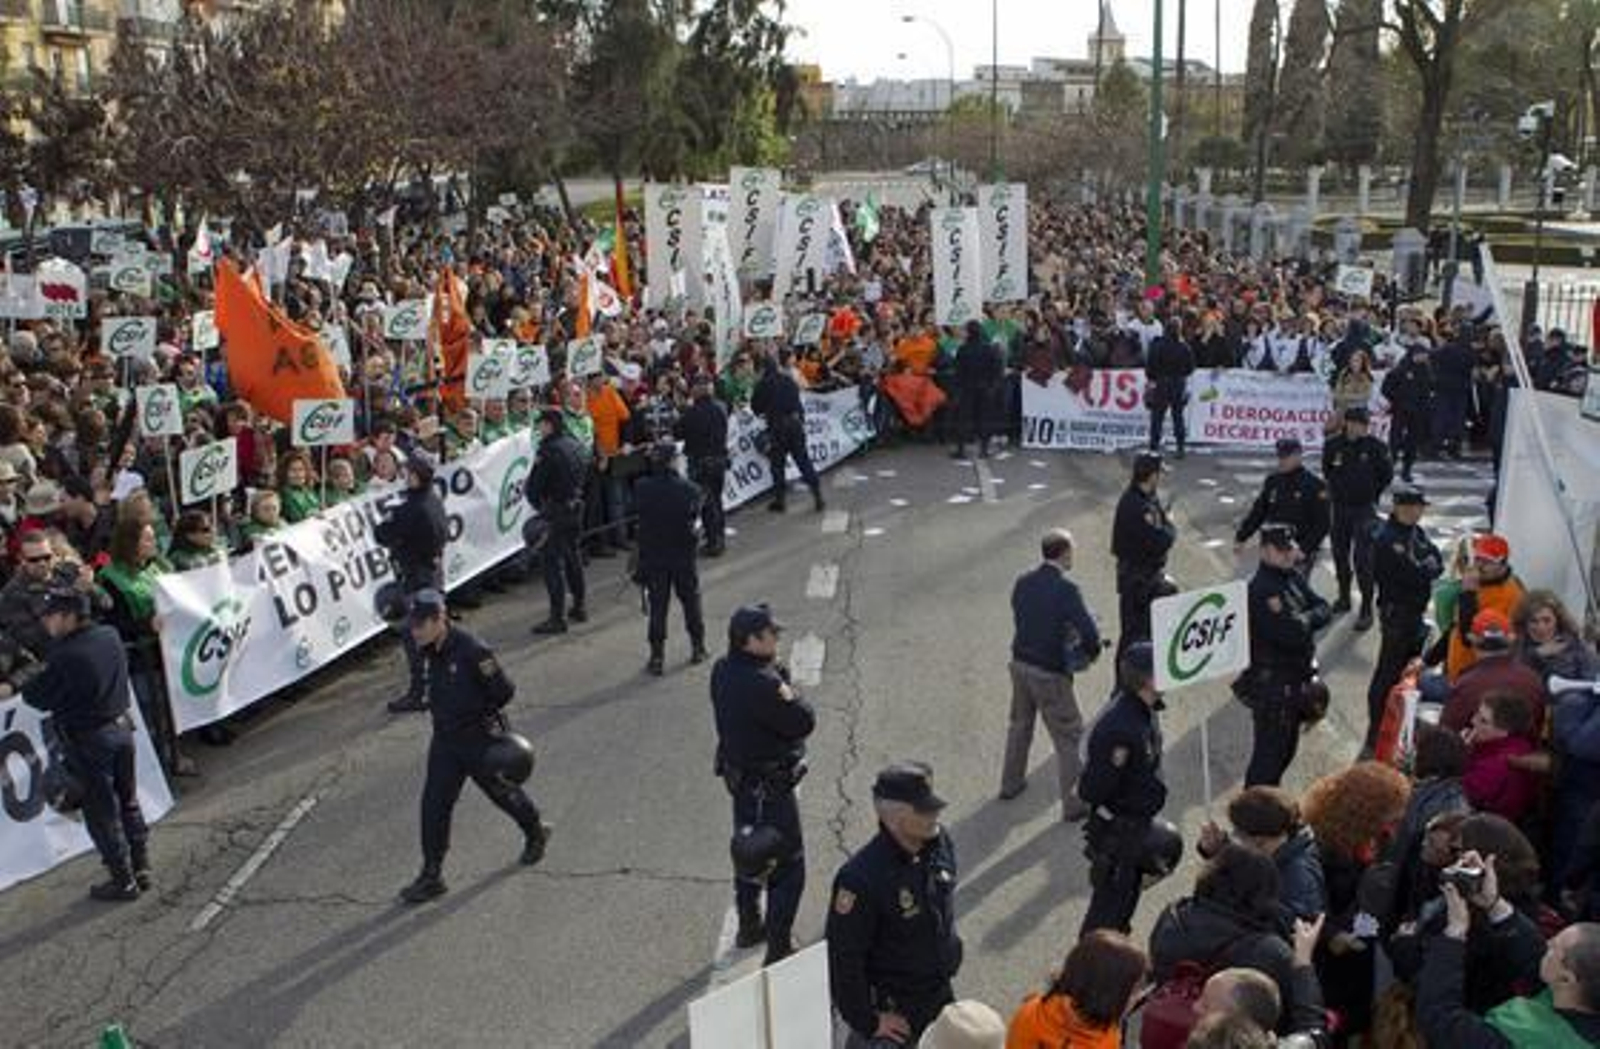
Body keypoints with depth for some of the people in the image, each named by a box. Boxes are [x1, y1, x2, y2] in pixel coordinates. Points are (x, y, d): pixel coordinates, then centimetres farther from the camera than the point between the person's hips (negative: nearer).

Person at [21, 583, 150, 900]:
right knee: (129, 802, 19)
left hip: (89, 741, -7)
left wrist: (30, 680, 4)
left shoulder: (66, 656, -23)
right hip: (122, 728, 7)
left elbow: (39, 698, -14)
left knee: (102, 812, 6)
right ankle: (141, 869, 27)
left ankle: (123, 880, 14)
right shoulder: (110, 637, -1)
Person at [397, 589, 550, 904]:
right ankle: (431, 876, 10)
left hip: (480, 739, -6)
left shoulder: (471, 651, -26)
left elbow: (505, 691, -18)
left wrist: (479, 713, -10)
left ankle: (536, 833, 42)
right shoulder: (429, 651, -2)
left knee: (503, 791, 15)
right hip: (445, 739, 6)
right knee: (434, 804, 1)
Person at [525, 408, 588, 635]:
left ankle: (557, 617, -6)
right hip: (576, 506, 9)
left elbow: (534, 486, -16)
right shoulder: (574, 445, 7)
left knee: (553, 562, -5)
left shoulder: (548, 450, -19)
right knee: (572, 557, 20)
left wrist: (539, 504, 4)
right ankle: (579, 607, 30)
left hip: (556, 512, -9)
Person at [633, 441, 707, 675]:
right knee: (690, 601, 18)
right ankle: (697, 648, 29)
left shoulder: (642, 488, -14)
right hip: (683, 555, 0)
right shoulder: (688, 488, -14)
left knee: (657, 606, 7)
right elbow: (695, 513, -2)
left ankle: (657, 657, 8)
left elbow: (635, 509, 0)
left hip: (652, 557, 0)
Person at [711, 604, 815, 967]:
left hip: (740, 777, 9)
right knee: (788, 869, 4)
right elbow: (805, 722, -23)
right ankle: (779, 948, 9)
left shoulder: (723, 670, -4)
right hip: (770, 787, -9)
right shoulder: (761, 685, -32)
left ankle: (749, 927, 43)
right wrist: (789, 693, -8)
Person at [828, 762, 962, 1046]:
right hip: (891, 1009, -7)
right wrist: (868, 1021, -17)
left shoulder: (940, 843, -9)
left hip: (940, 997, 7)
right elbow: (843, 957, -24)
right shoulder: (861, 878, -31)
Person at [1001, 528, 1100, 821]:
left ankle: (1010, 783, 41)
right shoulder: (1066, 589, -21)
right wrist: (1090, 652, -2)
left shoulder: (1022, 582, -1)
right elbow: (1090, 633, -23)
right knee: (1068, 737, 7)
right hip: (1050, 673, -7)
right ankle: (1073, 804, 13)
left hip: (1020, 663, 7)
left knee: (1020, 725, 26)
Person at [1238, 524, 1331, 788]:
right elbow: (1291, 635, -28)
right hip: (1271, 684, -10)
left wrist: (1305, 619, -16)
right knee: (1269, 752, -3)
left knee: (1288, 746, 22)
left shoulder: (1294, 578, 7)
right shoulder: (1259, 590, -24)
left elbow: (1324, 610, 3)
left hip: (1297, 681, 10)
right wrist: (1305, 622, -8)